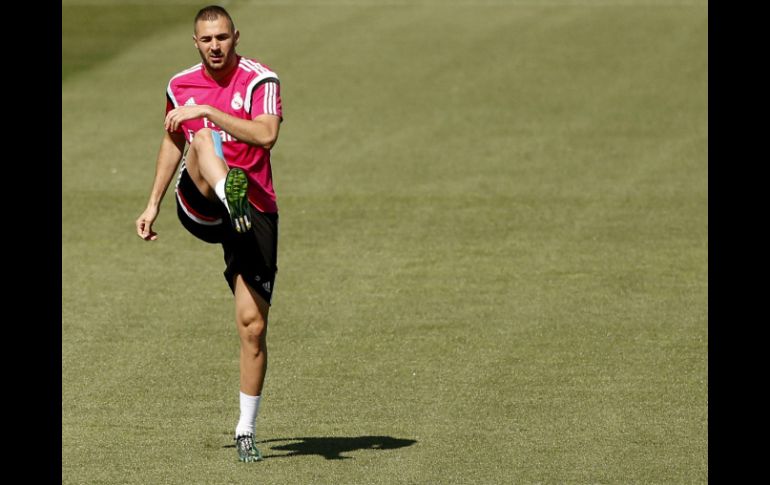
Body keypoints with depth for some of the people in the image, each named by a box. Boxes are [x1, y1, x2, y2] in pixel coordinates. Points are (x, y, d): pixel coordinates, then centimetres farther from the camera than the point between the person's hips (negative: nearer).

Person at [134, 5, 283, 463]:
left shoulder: (260, 80, -3)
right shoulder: (181, 86, 11)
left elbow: (266, 135, -21)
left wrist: (207, 111, -23)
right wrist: (153, 205, 26)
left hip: (255, 213, -2)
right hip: (198, 209, 2)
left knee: (253, 324, -6)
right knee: (203, 141, -31)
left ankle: (246, 430, 6)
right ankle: (231, 195, -66)